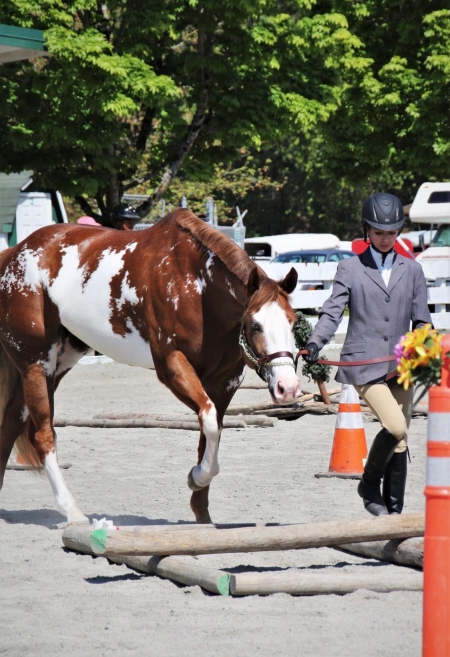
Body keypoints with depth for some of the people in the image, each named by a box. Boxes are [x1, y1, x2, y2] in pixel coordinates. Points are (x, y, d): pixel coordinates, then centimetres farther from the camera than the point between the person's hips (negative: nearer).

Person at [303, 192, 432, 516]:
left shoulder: (412, 270, 11)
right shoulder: (350, 268, 4)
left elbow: (421, 320, 12)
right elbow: (333, 311, -3)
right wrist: (315, 343, -19)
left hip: (401, 365, 4)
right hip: (365, 364, -4)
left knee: (400, 440, 5)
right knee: (395, 427, -19)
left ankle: (394, 510, 14)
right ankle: (370, 484, 4)